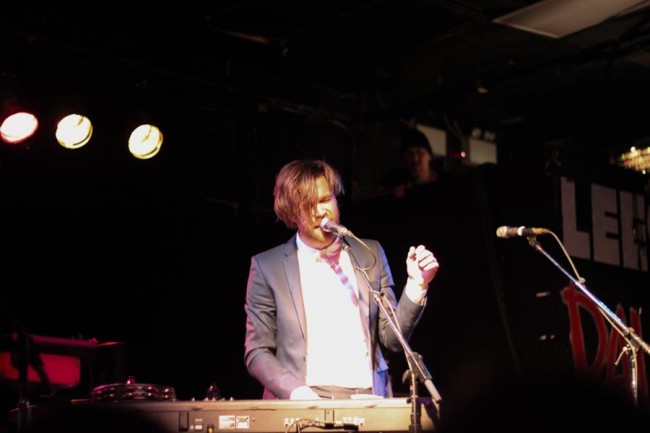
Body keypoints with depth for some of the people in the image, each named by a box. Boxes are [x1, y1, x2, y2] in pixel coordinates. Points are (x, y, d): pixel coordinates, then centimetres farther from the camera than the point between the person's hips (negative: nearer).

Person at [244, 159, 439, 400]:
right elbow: (256, 352, 6)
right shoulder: (267, 266, 6)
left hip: (366, 400, 2)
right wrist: (296, 391, -10)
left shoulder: (370, 255, 13)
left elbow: (393, 340, 12)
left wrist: (416, 286, -1)